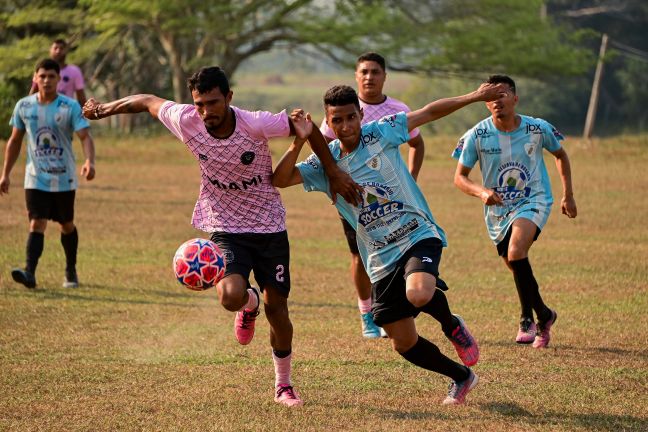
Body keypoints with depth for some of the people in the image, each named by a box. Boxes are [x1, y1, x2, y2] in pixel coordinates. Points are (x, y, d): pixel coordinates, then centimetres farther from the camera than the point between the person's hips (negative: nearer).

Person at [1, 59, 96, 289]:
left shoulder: (70, 107, -8)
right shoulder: (24, 106, 0)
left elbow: (85, 136, -18)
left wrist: (89, 161, -37)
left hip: (64, 179, 0)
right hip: (36, 179, 1)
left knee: (67, 225, 12)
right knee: (37, 224, -13)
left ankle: (71, 271, 30)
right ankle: (30, 273, -25)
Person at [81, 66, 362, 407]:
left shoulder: (256, 125, -22)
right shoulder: (185, 122, -16)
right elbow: (149, 101, 3)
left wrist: (333, 172, -3)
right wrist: (105, 108, 17)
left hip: (269, 226, -1)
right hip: (224, 228, 1)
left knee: (277, 306, 1)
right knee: (231, 296, -25)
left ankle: (283, 385, 24)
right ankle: (249, 303, 16)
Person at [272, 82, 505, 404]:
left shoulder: (380, 134, -2)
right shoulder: (325, 162, 2)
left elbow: (428, 113, 5)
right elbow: (280, 180, -10)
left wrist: (475, 96, 4)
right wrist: (300, 141, -23)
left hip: (418, 236, -4)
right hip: (381, 261, 4)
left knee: (419, 295, -36)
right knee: (404, 344, 4)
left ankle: (452, 325, 0)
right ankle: (461, 377, 30)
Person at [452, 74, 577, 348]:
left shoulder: (538, 129, -10)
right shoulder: (477, 136, -11)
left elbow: (560, 154, 11)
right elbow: (459, 177, -5)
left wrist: (568, 195, 10)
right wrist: (481, 192, -26)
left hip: (533, 202, -3)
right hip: (497, 210, 3)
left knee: (516, 252, -28)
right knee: (518, 268, 11)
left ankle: (528, 319, -13)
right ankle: (544, 316, 35)